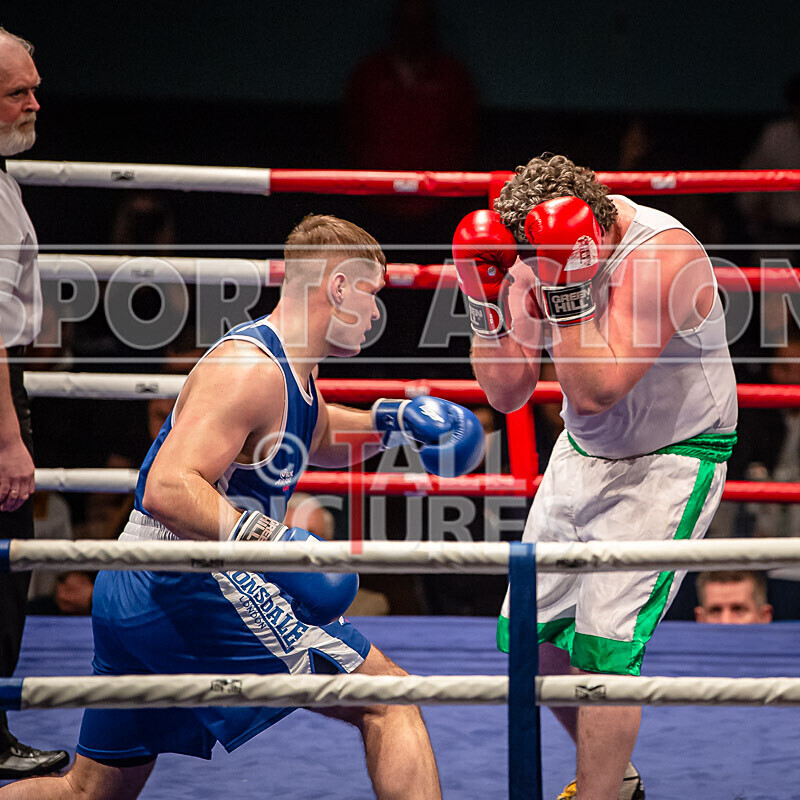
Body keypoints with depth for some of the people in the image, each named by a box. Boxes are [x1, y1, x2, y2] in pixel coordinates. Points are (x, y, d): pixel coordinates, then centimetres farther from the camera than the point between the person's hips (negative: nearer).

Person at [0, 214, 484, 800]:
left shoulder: (288, 367, 15)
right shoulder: (250, 369, -16)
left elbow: (314, 440, 38)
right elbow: (167, 489, -29)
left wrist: (389, 423, 20)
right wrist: (269, 540, -42)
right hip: (190, 590, -11)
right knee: (388, 698, -10)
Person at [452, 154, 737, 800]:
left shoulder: (662, 254, -27)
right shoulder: (537, 254, -7)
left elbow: (595, 391, -32)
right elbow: (507, 393, -3)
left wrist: (568, 289, -38)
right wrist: (484, 303, -17)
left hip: (669, 463, -7)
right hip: (582, 455, 7)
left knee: (602, 646, -17)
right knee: (531, 636, 10)